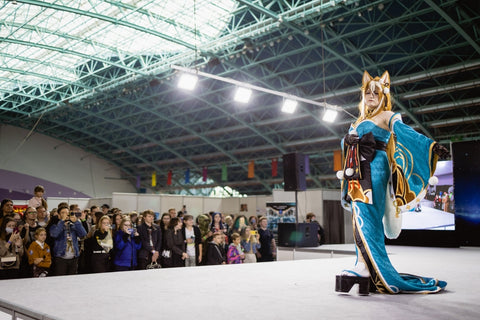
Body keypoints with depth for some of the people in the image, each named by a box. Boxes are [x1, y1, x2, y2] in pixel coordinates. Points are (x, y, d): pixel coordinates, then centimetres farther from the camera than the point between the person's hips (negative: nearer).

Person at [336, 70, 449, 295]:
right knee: (361, 218, 2)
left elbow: (406, 132, -10)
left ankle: (366, 267, -13)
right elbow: (345, 141, 20)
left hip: (375, 169, -6)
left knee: (367, 217, -13)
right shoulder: (360, 121, 24)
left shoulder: (387, 116, 4)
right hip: (359, 172, 6)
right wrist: (349, 139, -5)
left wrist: (432, 145, -25)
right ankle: (364, 267, 3)